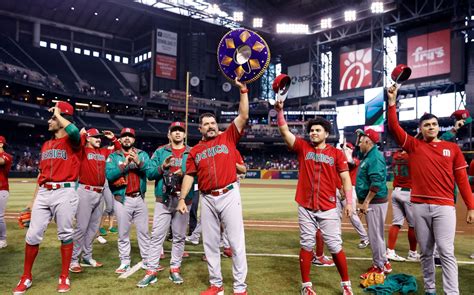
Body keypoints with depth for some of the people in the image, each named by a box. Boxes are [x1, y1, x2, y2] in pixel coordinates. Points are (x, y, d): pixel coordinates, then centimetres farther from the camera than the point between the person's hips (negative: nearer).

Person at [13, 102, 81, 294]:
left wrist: (57, 113, -12)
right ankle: (26, 277, 20)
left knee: (65, 234, 3)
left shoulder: (72, 141, -2)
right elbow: (41, 174, 22)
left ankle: (64, 277, 15)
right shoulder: (46, 145, 19)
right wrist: (33, 199, 20)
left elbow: (74, 131, -29)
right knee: (33, 234, 5)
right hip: (43, 193, 6)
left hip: (64, 193, -6)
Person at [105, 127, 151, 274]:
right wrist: (125, 164, -19)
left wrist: (138, 162, -20)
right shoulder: (113, 156, 4)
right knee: (123, 233, 6)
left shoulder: (142, 154, 8)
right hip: (122, 199, -1)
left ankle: (146, 260, 17)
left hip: (139, 198, 2)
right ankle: (125, 262, 16)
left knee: (143, 231, 8)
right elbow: (109, 175, -11)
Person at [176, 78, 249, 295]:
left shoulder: (228, 138, 5)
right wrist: (182, 198, 2)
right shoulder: (195, 150, 12)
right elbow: (189, 175, 10)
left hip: (229, 195, -3)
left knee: (236, 241, 0)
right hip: (207, 199, 4)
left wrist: (243, 90, -9)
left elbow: (243, 116, -3)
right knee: (210, 243, 10)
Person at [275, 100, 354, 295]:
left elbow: (345, 178, 0)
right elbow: (284, 131, -2)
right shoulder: (302, 147, 6)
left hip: (328, 208, -1)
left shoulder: (336, 153, 3)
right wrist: (280, 110, -14)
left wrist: (349, 202, -9)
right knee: (306, 245, 8)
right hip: (305, 207, 1)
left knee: (335, 246, 4)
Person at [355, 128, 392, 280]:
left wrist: (366, 202, -22)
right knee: (375, 234, 17)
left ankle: (379, 267, 10)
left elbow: (376, 183, -24)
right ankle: (383, 263, 29)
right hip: (370, 202, 10)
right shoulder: (367, 156, 13)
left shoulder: (375, 157, -17)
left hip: (375, 202, -10)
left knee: (375, 234, -1)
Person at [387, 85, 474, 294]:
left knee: (446, 252, -6)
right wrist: (392, 101, -9)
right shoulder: (413, 145, 7)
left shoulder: (452, 148, 7)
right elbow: (394, 127, -2)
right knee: (425, 252, 10)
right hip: (419, 206, 1)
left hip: (444, 207, -1)